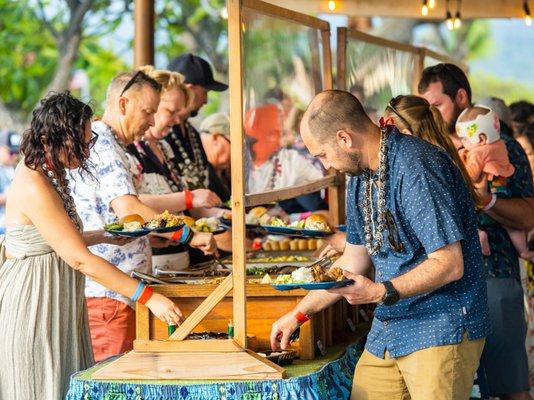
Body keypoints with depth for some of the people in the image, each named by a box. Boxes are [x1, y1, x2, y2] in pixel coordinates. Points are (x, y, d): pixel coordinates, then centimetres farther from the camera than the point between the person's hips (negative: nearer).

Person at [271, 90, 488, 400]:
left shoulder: (417, 168, -19)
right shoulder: (362, 174, 10)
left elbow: (450, 265, -22)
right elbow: (354, 263, 20)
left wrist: (382, 293, -26)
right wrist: (299, 315, 19)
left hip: (442, 329, -8)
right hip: (388, 329, 8)